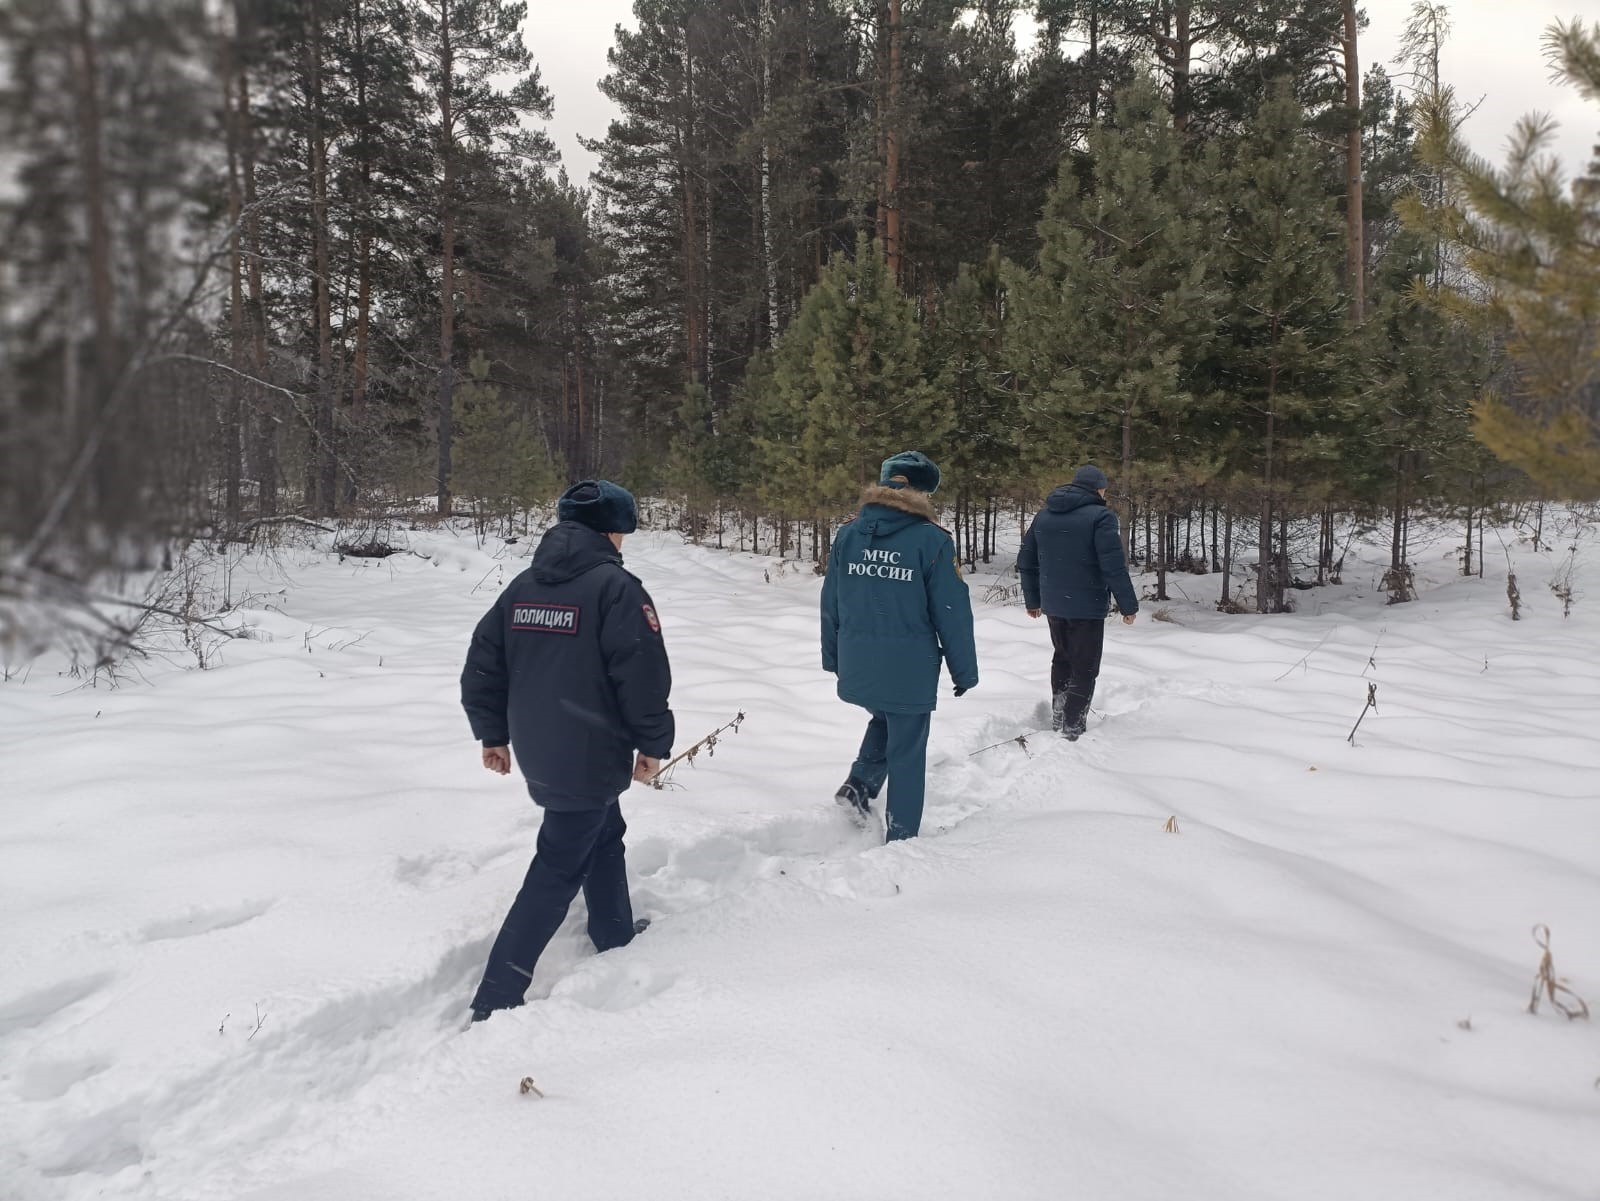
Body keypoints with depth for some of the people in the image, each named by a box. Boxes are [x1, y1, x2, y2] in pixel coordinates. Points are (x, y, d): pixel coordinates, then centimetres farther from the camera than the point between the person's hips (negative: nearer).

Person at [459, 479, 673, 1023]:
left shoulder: (522, 585, 7)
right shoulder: (616, 588, -14)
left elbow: (482, 667, 9)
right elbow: (643, 675, -18)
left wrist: (493, 733, 18)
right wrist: (653, 743, -6)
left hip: (537, 753, 8)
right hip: (590, 755, -8)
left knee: (603, 833, 27)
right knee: (559, 869, 0)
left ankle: (615, 935, 43)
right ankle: (497, 997, 0)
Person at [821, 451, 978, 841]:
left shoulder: (849, 534, 2)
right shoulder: (931, 540, -11)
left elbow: (830, 603, 9)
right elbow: (952, 613, -9)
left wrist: (831, 656, 22)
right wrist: (965, 670, 2)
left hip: (856, 668, 5)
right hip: (909, 670, -4)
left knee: (884, 719, 31)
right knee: (907, 753, 8)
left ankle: (860, 784, 12)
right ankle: (900, 838, 15)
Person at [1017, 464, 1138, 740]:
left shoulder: (1044, 514, 9)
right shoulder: (1100, 516, -12)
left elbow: (1025, 562, 13)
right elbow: (1114, 567, -18)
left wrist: (1032, 600, 22)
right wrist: (1128, 605, -9)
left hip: (1053, 604, 6)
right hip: (1087, 606, -6)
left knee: (1063, 658, 22)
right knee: (1084, 668, 1)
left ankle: (1058, 717, 29)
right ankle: (1071, 730, -2)